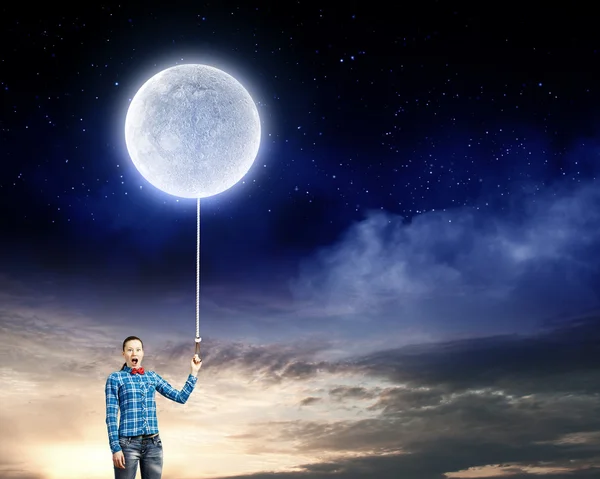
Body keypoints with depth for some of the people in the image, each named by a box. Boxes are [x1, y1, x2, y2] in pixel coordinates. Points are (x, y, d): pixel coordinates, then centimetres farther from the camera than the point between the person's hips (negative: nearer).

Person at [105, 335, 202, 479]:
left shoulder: (152, 376, 14)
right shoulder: (115, 378, 2)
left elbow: (181, 397, 15)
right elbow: (111, 416, -3)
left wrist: (194, 372, 11)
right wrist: (115, 448, -11)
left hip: (153, 444, 4)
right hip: (128, 444, -4)